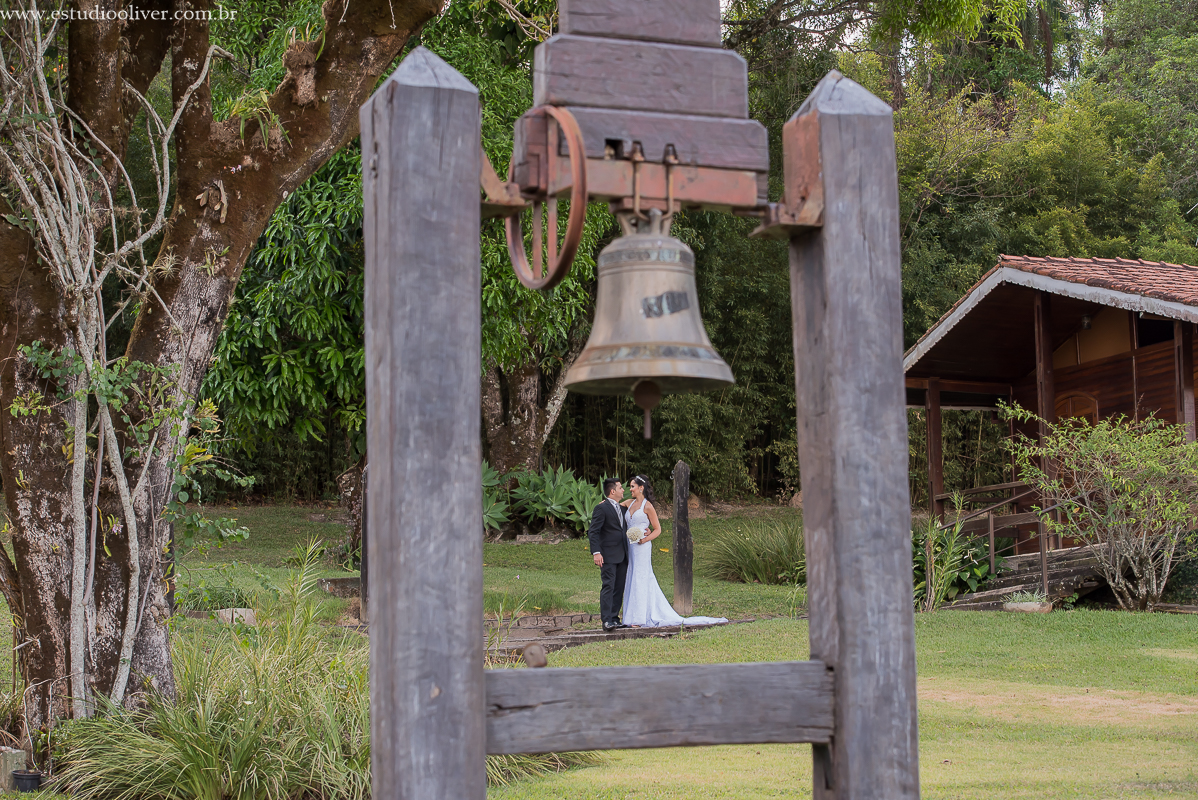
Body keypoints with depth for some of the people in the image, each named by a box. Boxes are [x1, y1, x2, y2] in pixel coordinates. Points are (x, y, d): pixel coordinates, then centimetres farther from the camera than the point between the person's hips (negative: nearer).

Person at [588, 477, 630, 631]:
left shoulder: (621, 508, 18)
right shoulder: (601, 508, -8)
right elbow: (593, 532, -12)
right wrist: (596, 552, -21)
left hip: (622, 555, 8)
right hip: (608, 555, -8)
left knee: (619, 588, 8)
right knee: (608, 587, -11)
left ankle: (614, 619, 12)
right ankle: (607, 621, -13)